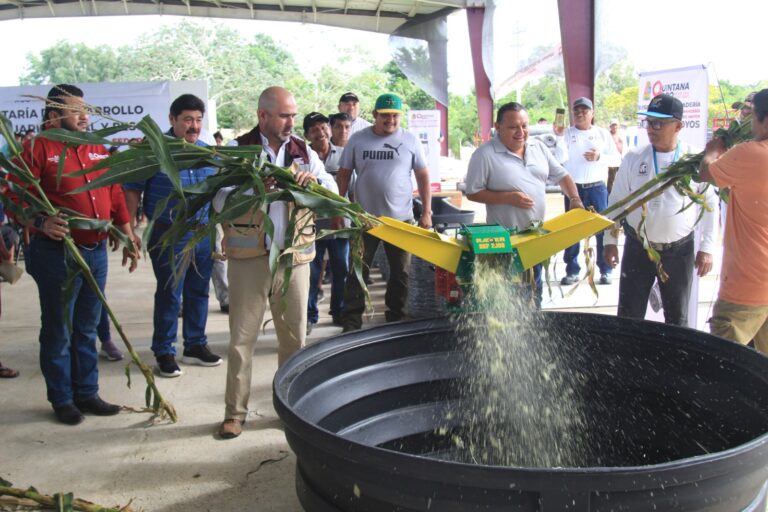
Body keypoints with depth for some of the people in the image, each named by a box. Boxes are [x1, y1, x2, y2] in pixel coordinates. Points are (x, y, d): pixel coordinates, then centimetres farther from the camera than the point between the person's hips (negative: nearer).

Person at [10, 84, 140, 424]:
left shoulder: (97, 150, 14)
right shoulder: (37, 148, -6)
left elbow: (115, 197, 16)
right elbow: (16, 199, -13)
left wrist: (129, 239, 15)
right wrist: (40, 223, -30)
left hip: (96, 252, 6)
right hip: (57, 253, -6)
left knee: (87, 329, 14)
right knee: (59, 331, 5)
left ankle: (87, 393, 25)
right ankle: (62, 399, 19)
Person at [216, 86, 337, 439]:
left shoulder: (304, 151, 9)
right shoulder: (238, 150, -1)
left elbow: (333, 192, 4)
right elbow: (221, 202, -9)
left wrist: (314, 182, -17)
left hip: (294, 255, 3)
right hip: (249, 256, -3)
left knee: (294, 335, 11)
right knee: (242, 337, 3)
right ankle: (235, 411, 15)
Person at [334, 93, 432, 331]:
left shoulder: (410, 140, 1)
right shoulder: (358, 140, 0)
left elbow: (423, 176, 4)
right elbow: (343, 174, 4)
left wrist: (427, 212, -1)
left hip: (401, 219, 1)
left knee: (400, 273, 11)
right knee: (357, 273, 3)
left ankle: (396, 319, 26)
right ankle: (351, 324, 12)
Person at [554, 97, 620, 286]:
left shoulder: (603, 133, 6)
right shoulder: (567, 133, 2)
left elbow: (617, 159, 4)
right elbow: (561, 158, -11)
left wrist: (600, 157, -13)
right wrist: (560, 136, -20)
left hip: (598, 188, 0)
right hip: (573, 188, 0)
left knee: (603, 229, 1)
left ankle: (605, 270, 10)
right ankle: (572, 271, 14)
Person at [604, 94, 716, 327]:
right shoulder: (634, 158, -3)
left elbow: (710, 205, 2)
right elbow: (616, 201, 5)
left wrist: (707, 247, 0)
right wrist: (610, 241, 3)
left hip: (679, 250, 0)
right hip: (637, 248, 1)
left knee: (677, 317, 13)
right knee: (629, 316, 6)